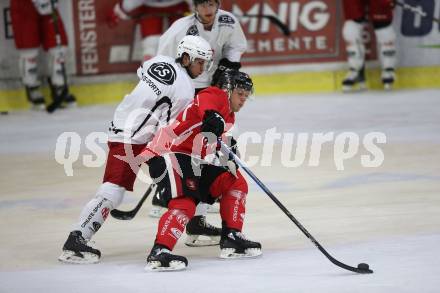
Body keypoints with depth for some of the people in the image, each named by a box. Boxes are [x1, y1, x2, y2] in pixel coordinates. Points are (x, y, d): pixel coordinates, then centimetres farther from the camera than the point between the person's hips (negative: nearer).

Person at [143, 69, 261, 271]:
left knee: (236, 183, 10)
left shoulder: (229, 117, 22)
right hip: (167, 155, -10)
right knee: (185, 203, -28)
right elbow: (208, 108, -33)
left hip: (193, 162, 10)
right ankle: (159, 253, -35)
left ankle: (231, 239, 10)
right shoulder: (215, 95, -9)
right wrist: (213, 119, -55)